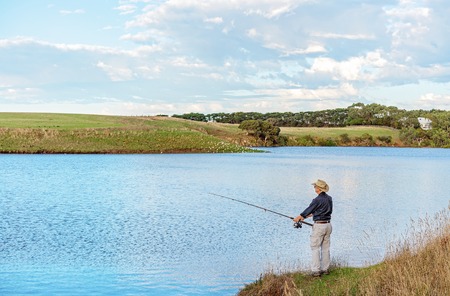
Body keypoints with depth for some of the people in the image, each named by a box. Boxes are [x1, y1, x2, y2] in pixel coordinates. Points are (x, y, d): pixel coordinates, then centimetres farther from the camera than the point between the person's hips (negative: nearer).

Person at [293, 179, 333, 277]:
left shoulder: (317, 200, -17)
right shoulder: (329, 198, 7)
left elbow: (309, 210, -5)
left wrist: (298, 217, 12)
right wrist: (308, 215, 26)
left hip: (319, 226, -7)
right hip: (328, 225, 7)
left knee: (315, 248, -1)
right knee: (325, 248, 13)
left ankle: (316, 270, -3)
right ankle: (325, 269, 17)